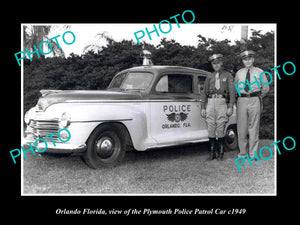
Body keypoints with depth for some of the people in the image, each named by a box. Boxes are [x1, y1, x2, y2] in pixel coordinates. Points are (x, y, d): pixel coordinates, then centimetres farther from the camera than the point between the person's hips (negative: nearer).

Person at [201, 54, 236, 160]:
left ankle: (220, 153, 4)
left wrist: (230, 107, -7)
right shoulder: (209, 77, 17)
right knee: (211, 129, 0)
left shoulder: (227, 76, 10)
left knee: (220, 129, -5)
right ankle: (212, 152, 8)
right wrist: (203, 108, 6)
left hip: (222, 103, -2)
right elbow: (204, 93, 15)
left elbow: (232, 92, 3)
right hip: (210, 103, 3)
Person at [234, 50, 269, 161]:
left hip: (254, 100, -1)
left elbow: (265, 88, 13)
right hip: (241, 100, 2)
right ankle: (243, 152, 13)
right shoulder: (239, 73, 12)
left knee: (253, 128, 0)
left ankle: (252, 154, 7)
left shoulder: (259, 72, 7)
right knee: (241, 128, 2)